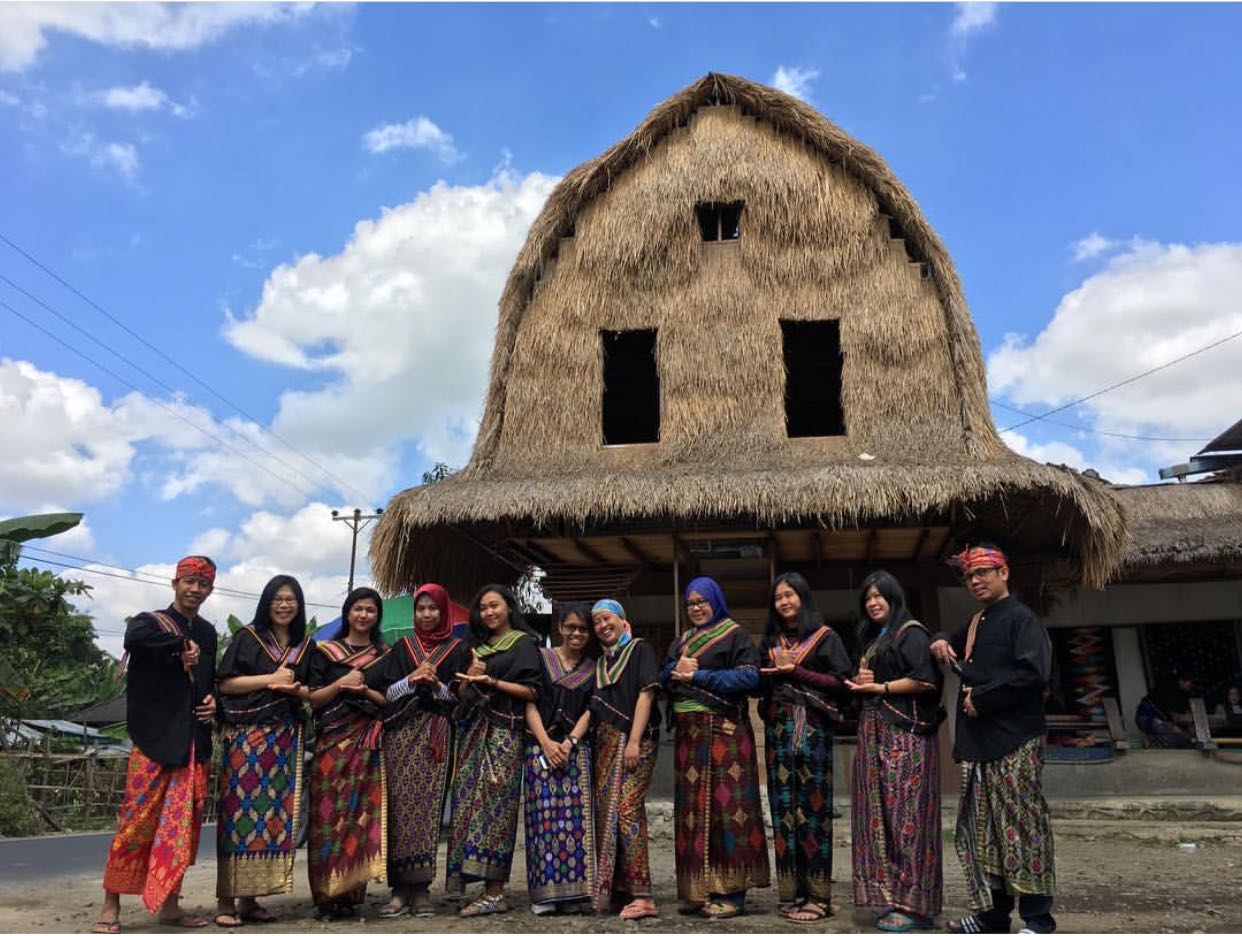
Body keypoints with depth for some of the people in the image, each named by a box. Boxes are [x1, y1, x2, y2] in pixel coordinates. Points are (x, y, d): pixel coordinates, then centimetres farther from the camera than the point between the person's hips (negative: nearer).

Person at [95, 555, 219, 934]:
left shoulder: (207, 633, 16)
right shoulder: (149, 622, -1)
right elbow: (134, 638, -27)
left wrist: (213, 701, 8)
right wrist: (182, 643, -18)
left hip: (194, 742, 5)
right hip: (155, 739, -5)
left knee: (183, 824, 6)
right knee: (137, 821, -5)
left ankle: (169, 904, 16)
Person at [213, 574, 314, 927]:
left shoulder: (305, 645, 14)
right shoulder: (247, 637, 3)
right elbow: (225, 683, -4)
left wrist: (294, 688, -5)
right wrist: (271, 678, -10)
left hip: (285, 738, 4)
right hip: (245, 735, -4)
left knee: (274, 812, 1)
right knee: (240, 810, -8)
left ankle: (250, 897, 9)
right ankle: (226, 898, -2)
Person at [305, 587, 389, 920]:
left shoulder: (385, 656, 13)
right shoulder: (324, 652, 9)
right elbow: (312, 699, 4)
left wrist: (366, 690, -9)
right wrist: (340, 684, -11)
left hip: (369, 744, 1)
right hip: (332, 742, -1)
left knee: (361, 815, -3)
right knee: (329, 814, -6)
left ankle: (351, 893, 5)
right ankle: (326, 895, 1)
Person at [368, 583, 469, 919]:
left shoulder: (458, 649, 10)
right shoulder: (401, 647, 14)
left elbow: (461, 696, 5)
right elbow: (383, 692, 7)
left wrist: (436, 685, -11)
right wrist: (411, 680, -9)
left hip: (436, 736, -1)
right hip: (401, 733, 1)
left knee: (427, 805, -6)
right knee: (401, 805, -6)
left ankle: (421, 887, 0)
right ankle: (401, 888, -2)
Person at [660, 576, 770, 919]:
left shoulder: (736, 635, 1)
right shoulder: (681, 642, 21)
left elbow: (749, 677, -11)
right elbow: (664, 677, 13)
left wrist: (697, 676, -12)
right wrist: (677, 670, -10)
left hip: (724, 730, -6)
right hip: (688, 732, 6)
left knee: (726, 805, -7)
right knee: (693, 808, 4)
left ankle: (731, 891, -3)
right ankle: (698, 888, 9)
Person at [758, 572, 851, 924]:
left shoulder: (826, 637, 3)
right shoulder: (771, 641, 17)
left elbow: (840, 682, -7)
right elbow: (760, 682, 14)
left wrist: (794, 672, -11)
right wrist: (774, 670, -7)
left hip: (812, 727, -4)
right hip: (778, 727, 4)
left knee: (813, 807, -4)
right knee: (783, 807, 3)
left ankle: (817, 894, 2)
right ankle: (790, 891, 9)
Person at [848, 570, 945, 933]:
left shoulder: (911, 633, -5)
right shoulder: (872, 639, 21)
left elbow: (926, 681, -16)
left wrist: (878, 687, -11)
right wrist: (860, 680, 2)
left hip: (906, 736, -8)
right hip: (875, 735, 8)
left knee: (905, 816, -7)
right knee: (881, 816, 6)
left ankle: (915, 904, -1)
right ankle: (894, 898, 12)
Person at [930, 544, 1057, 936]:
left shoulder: (1021, 619, -8)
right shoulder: (976, 623, 18)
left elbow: (1032, 673, -22)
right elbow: (954, 642, 38)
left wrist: (981, 698, -15)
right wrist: (942, 642, 13)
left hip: (1014, 743, -9)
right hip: (977, 743, 9)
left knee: (1022, 829, -3)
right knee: (983, 832, 12)